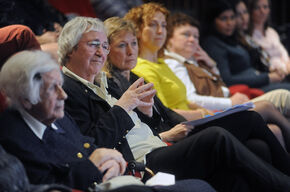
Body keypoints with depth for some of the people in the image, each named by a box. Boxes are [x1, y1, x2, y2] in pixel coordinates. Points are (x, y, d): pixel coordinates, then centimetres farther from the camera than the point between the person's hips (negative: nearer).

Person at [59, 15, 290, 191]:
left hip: (157, 152, 10)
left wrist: (145, 111, 7)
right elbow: (94, 145, -19)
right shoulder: (68, 89, -6)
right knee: (217, 137, -20)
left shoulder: (99, 84, 25)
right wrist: (123, 106, -13)